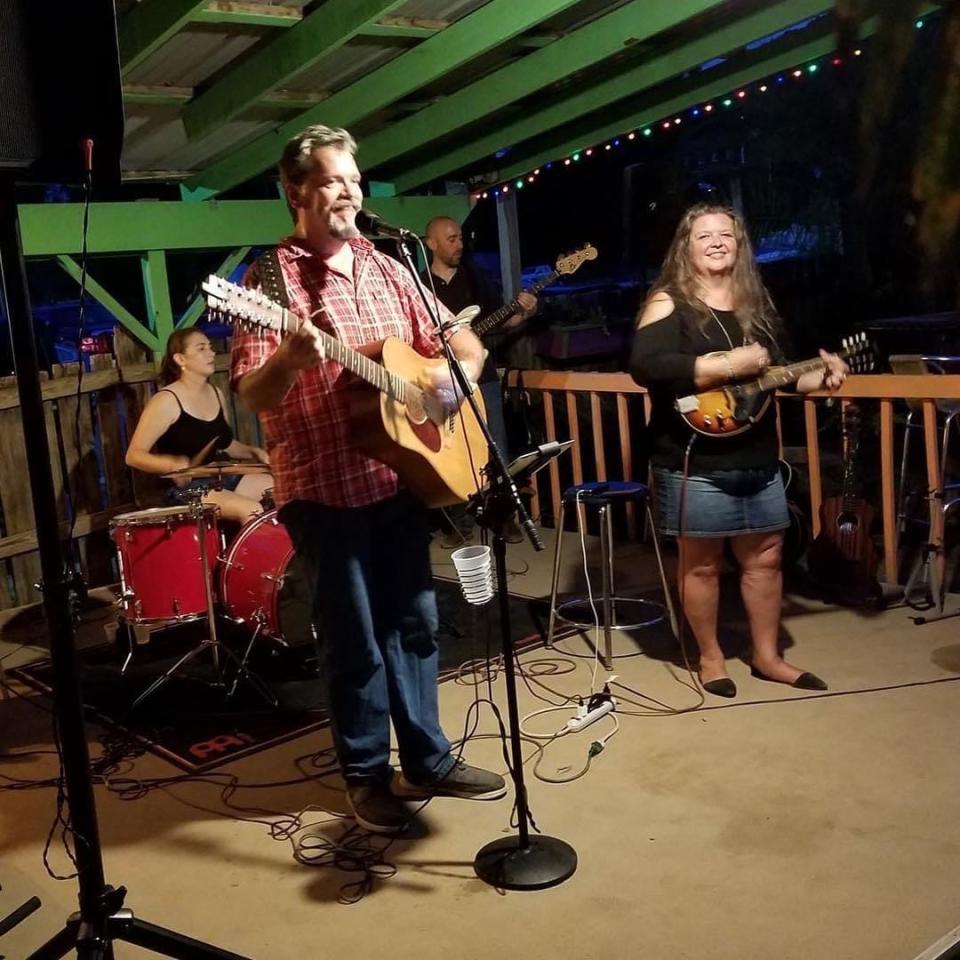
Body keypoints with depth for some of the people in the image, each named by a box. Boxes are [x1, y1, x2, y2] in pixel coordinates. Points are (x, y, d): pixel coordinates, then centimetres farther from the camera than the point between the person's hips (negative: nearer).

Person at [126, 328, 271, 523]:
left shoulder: (216, 393, 10)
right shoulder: (166, 401, -14)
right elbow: (134, 455, -15)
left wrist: (252, 452, 4)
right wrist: (173, 464, -32)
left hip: (223, 478, 8)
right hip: (185, 488, -8)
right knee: (253, 511, -27)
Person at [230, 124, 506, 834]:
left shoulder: (387, 269, 9)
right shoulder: (272, 278, -9)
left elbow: (461, 338, 14)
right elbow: (251, 396, -16)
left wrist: (459, 371, -8)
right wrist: (290, 359, -36)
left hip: (402, 476, 6)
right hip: (326, 490, -6)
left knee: (415, 623, 14)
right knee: (358, 641, 5)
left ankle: (428, 760, 30)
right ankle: (368, 775, 24)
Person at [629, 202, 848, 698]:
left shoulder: (757, 303, 12)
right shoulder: (669, 302, -8)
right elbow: (644, 366, -25)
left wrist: (820, 376, 3)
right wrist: (729, 365, -25)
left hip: (757, 459, 6)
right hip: (694, 463, -6)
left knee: (766, 555, 13)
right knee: (702, 563, 5)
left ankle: (766, 656, 28)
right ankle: (710, 657, 23)